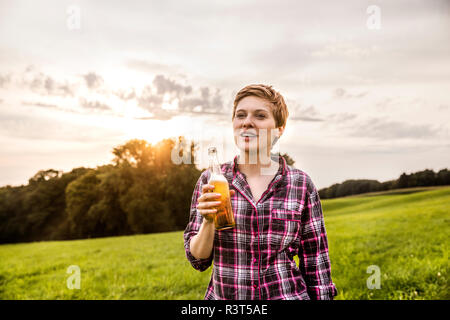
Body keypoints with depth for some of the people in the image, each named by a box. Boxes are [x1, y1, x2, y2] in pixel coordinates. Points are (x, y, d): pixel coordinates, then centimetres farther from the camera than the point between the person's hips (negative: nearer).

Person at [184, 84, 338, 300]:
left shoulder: (301, 184, -7)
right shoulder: (211, 180, -5)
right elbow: (198, 260, -3)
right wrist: (208, 220, -20)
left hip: (286, 294, -1)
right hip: (222, 296, 1)